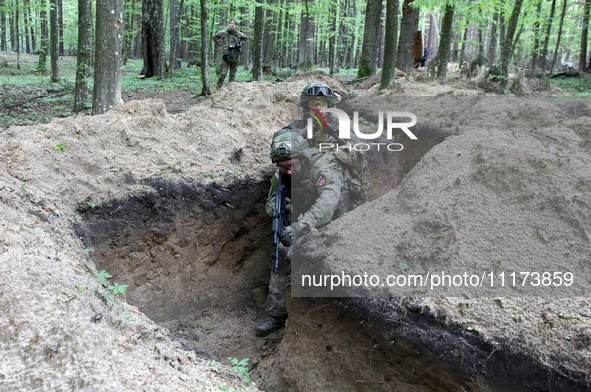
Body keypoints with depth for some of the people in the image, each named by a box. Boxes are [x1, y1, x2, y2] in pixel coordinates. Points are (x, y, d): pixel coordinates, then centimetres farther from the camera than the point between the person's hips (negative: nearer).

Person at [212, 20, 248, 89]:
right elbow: (215, 36, 17)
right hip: (226, 56, -3)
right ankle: (218, 88, 0)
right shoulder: (224, 33, 1)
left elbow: (246, 37, 26)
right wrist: (220, 43, 8)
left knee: (233, 75, 6)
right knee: (223, 74, -9)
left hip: (235, 57, 3)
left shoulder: (238, 34, 7)